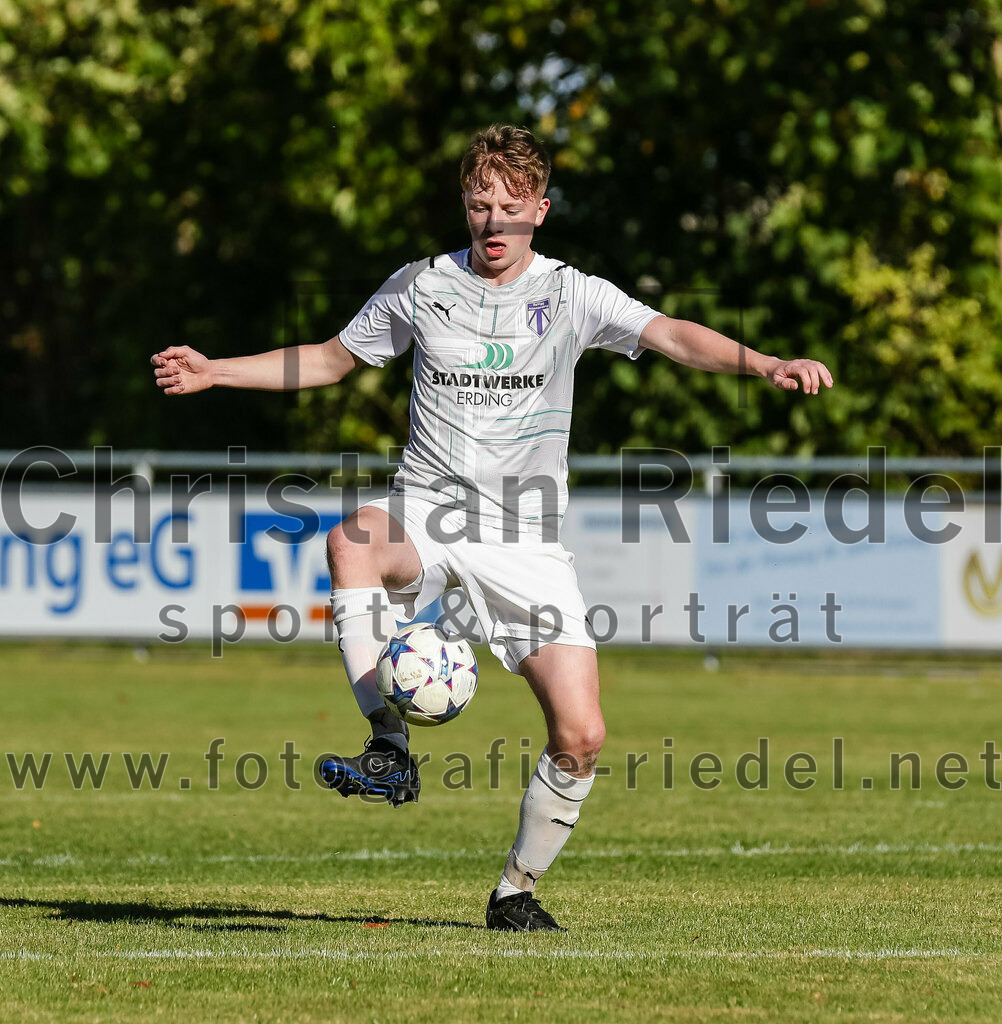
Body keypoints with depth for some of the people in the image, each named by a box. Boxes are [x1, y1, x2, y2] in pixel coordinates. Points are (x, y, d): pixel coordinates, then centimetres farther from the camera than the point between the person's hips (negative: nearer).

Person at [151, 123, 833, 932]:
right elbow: (331, 359, 19)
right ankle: (389, 750, -40)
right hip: (427, 517, 0)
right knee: (353, 541, -38)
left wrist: (765, 365, -32)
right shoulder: (421, 288, 5)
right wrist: (215, 371, 13)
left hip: (527, 543, 0)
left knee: (581, 737, -10)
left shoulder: (571, 295, 0)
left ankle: (518, 889, 13)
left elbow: (673, 336, -14)